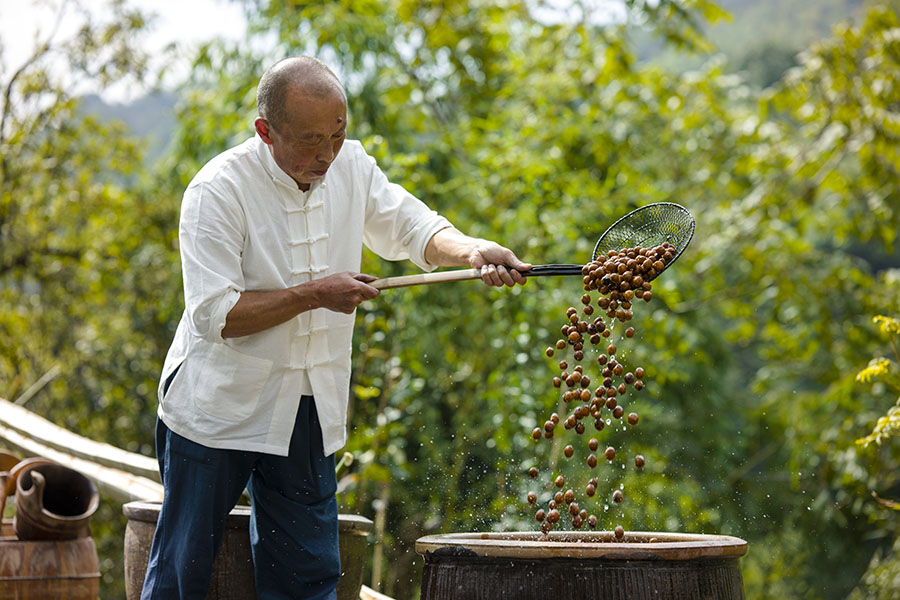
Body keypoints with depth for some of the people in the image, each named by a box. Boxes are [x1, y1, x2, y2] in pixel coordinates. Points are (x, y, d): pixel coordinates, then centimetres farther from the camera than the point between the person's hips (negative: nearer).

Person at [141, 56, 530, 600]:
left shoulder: (351, 165, -1)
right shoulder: (218, 191, -18)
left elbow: (415, 229, 6)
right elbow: (214, 315, -21)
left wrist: (472, 251, -15)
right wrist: (314, 295, -23)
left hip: (309, 413, 5)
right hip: (218, 408, -5)